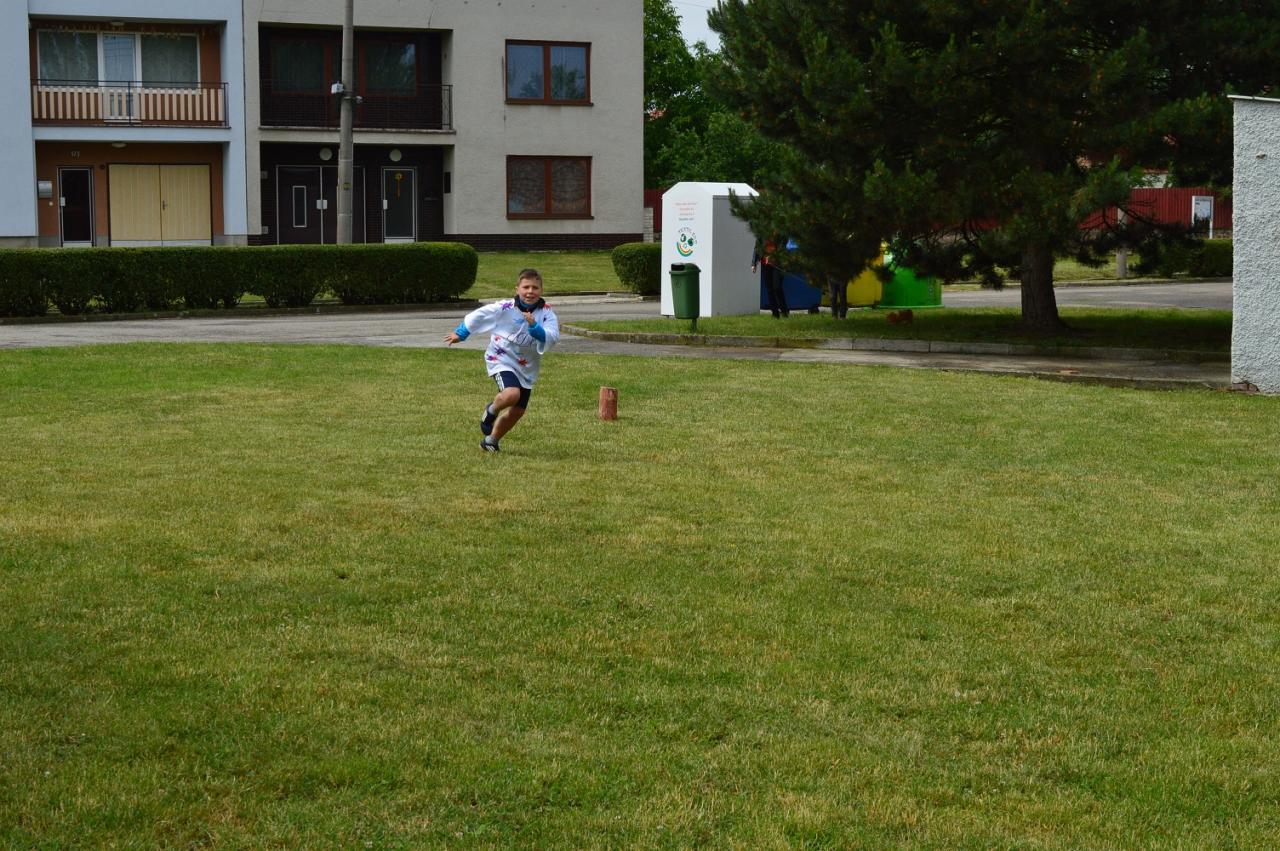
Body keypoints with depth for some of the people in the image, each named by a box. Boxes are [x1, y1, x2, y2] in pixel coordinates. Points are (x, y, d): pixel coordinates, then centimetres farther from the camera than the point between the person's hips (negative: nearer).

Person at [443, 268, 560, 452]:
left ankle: (491, 440, 33)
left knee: (517, 411, 10)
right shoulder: (505, 308, -13)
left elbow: (551, 338, -21)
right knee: (512, 394, -30)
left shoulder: (546, 312, -9)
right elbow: (478, 316, 0)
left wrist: (534, 326, -36)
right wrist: (460, 333, 8)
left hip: (527, 368, 4)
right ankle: (491, 411, 4)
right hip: (502, 359, -4)